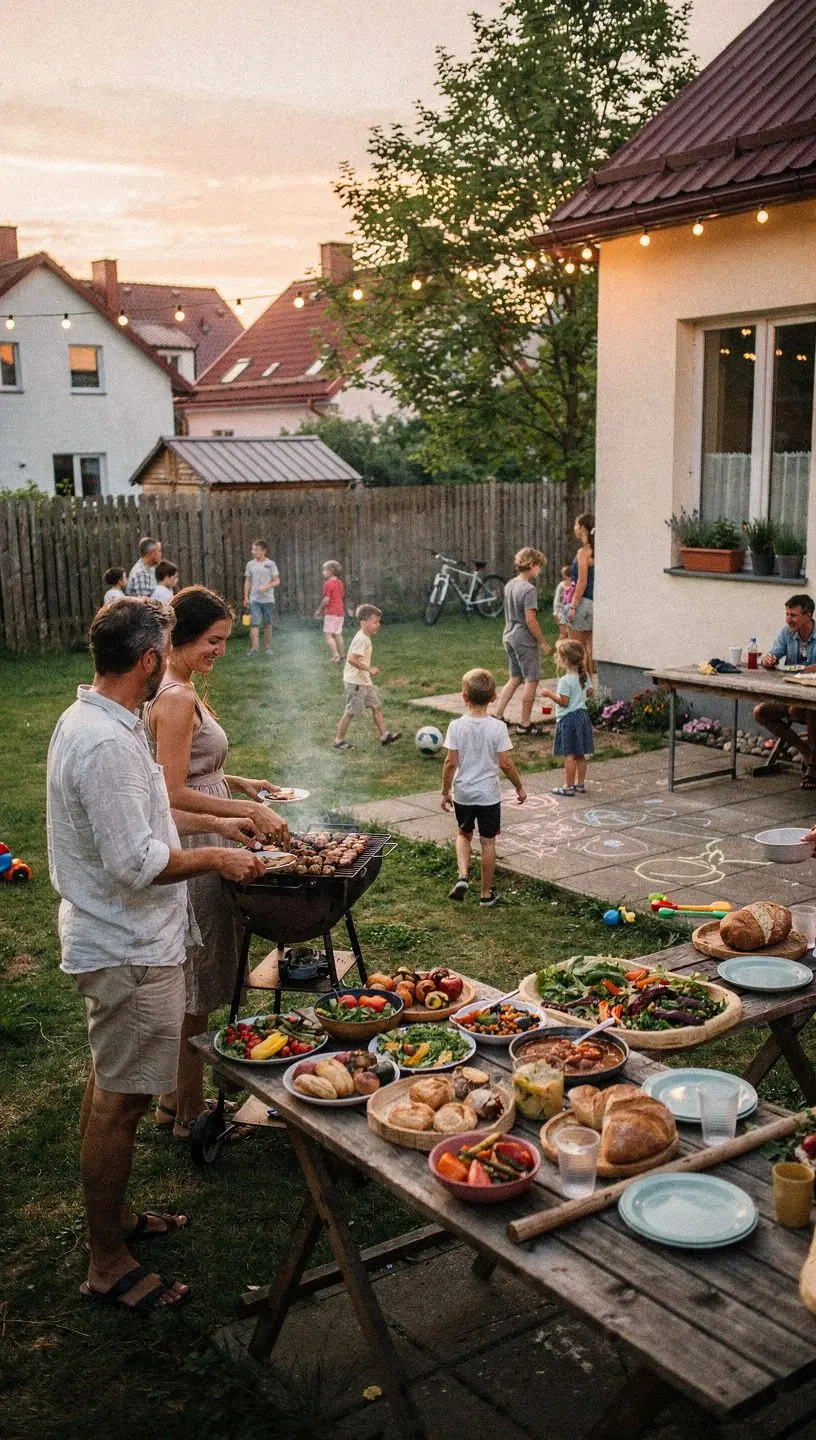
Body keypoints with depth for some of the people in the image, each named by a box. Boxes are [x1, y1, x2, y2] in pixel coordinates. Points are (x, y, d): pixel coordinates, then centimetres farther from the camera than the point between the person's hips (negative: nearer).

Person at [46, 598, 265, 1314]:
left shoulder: (89, 720, 7)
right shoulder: (108, 743, -27)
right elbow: (136, 863, -28)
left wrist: (211, 822, 22)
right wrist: (217, 858, -15)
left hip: (112, 939, 11)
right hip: (130, 951, -11)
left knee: (108, 1087, 22)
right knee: (120, 1100, 1)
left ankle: (114, 1214, 39)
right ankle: (108, 1264, 14)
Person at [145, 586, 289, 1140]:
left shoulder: (180, 691, 11)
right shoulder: (177, 699, -21)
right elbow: (176, 794, -25)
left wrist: (237, 782, 14)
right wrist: (251, 811, -22)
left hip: (196, 848, 10)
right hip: (192, 850, -10)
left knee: (191, 984, 20)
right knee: (196, 989, 2)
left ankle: (177, 1095, 33)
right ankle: (190, 1115, 16)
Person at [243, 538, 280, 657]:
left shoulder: (271, 564, 0)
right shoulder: (250, 564, 8)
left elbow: (277, 581, -1)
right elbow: (247, 582, 12)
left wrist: (266, 586, -18)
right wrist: (246, 597, 6)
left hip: (268, 599, -1)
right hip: (254, 599, 1)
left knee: (267, 624, 8)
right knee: (254, 623, -11)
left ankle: (268, 648, 18)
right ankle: (254, 648, -15)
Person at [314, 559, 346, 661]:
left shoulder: (328, 584, -13)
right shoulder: (340, 583, 12)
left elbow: (326, 599, -16)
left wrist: (319, 610, -6)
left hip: (331, 613, -8)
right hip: (340, 612, 8)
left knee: (328, 634, -6)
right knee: (338, 634, 15)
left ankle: (335, 655, -14)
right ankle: (341, 655, 18)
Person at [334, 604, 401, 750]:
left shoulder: (365, 638, 10)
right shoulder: (361, 640, -21)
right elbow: (351, 659, -31)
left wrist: (370, 670, 15)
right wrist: (369, 669, -27)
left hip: (365, 681, 10)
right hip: (355, 682, -10)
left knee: (376, 706, 10)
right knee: (351, 712, 0)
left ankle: (384, 735, 14)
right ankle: (339, 740, 10)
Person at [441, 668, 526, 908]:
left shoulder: (456, 726, -11)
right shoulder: (498, 727, -13)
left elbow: (451, 762, -9)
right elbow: (505, 763, -11)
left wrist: (446, 791, 3)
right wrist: (519, 787, 4)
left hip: (462, 793, 1)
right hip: (489, 794, -1)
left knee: (463, 834, 24)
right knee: (487, 842, 11)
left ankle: (463, 876, 4)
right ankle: (486, 894, 20)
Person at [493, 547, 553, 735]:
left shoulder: (510, 584, 9)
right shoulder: (529, 589, -18)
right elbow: (530, 619, -21)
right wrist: (544, 643, -14)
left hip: (509, 637, 9)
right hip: (525, 640, -9)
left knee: (515, 679, 18)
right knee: (531, 680, 2)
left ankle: (497, 717, 16)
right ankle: (525, 725, 7)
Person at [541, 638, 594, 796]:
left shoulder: (565, 680, -20)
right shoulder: (584, 676, 3)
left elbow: (564, 702, -20)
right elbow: (589, 692, 14)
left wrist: (550, 694, -11)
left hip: (568, 719, -8)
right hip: (582, 715, 8)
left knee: (569, 755, -1)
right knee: (580, 755, 14)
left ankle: (568, 786, 4)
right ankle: (580, 784, 21)